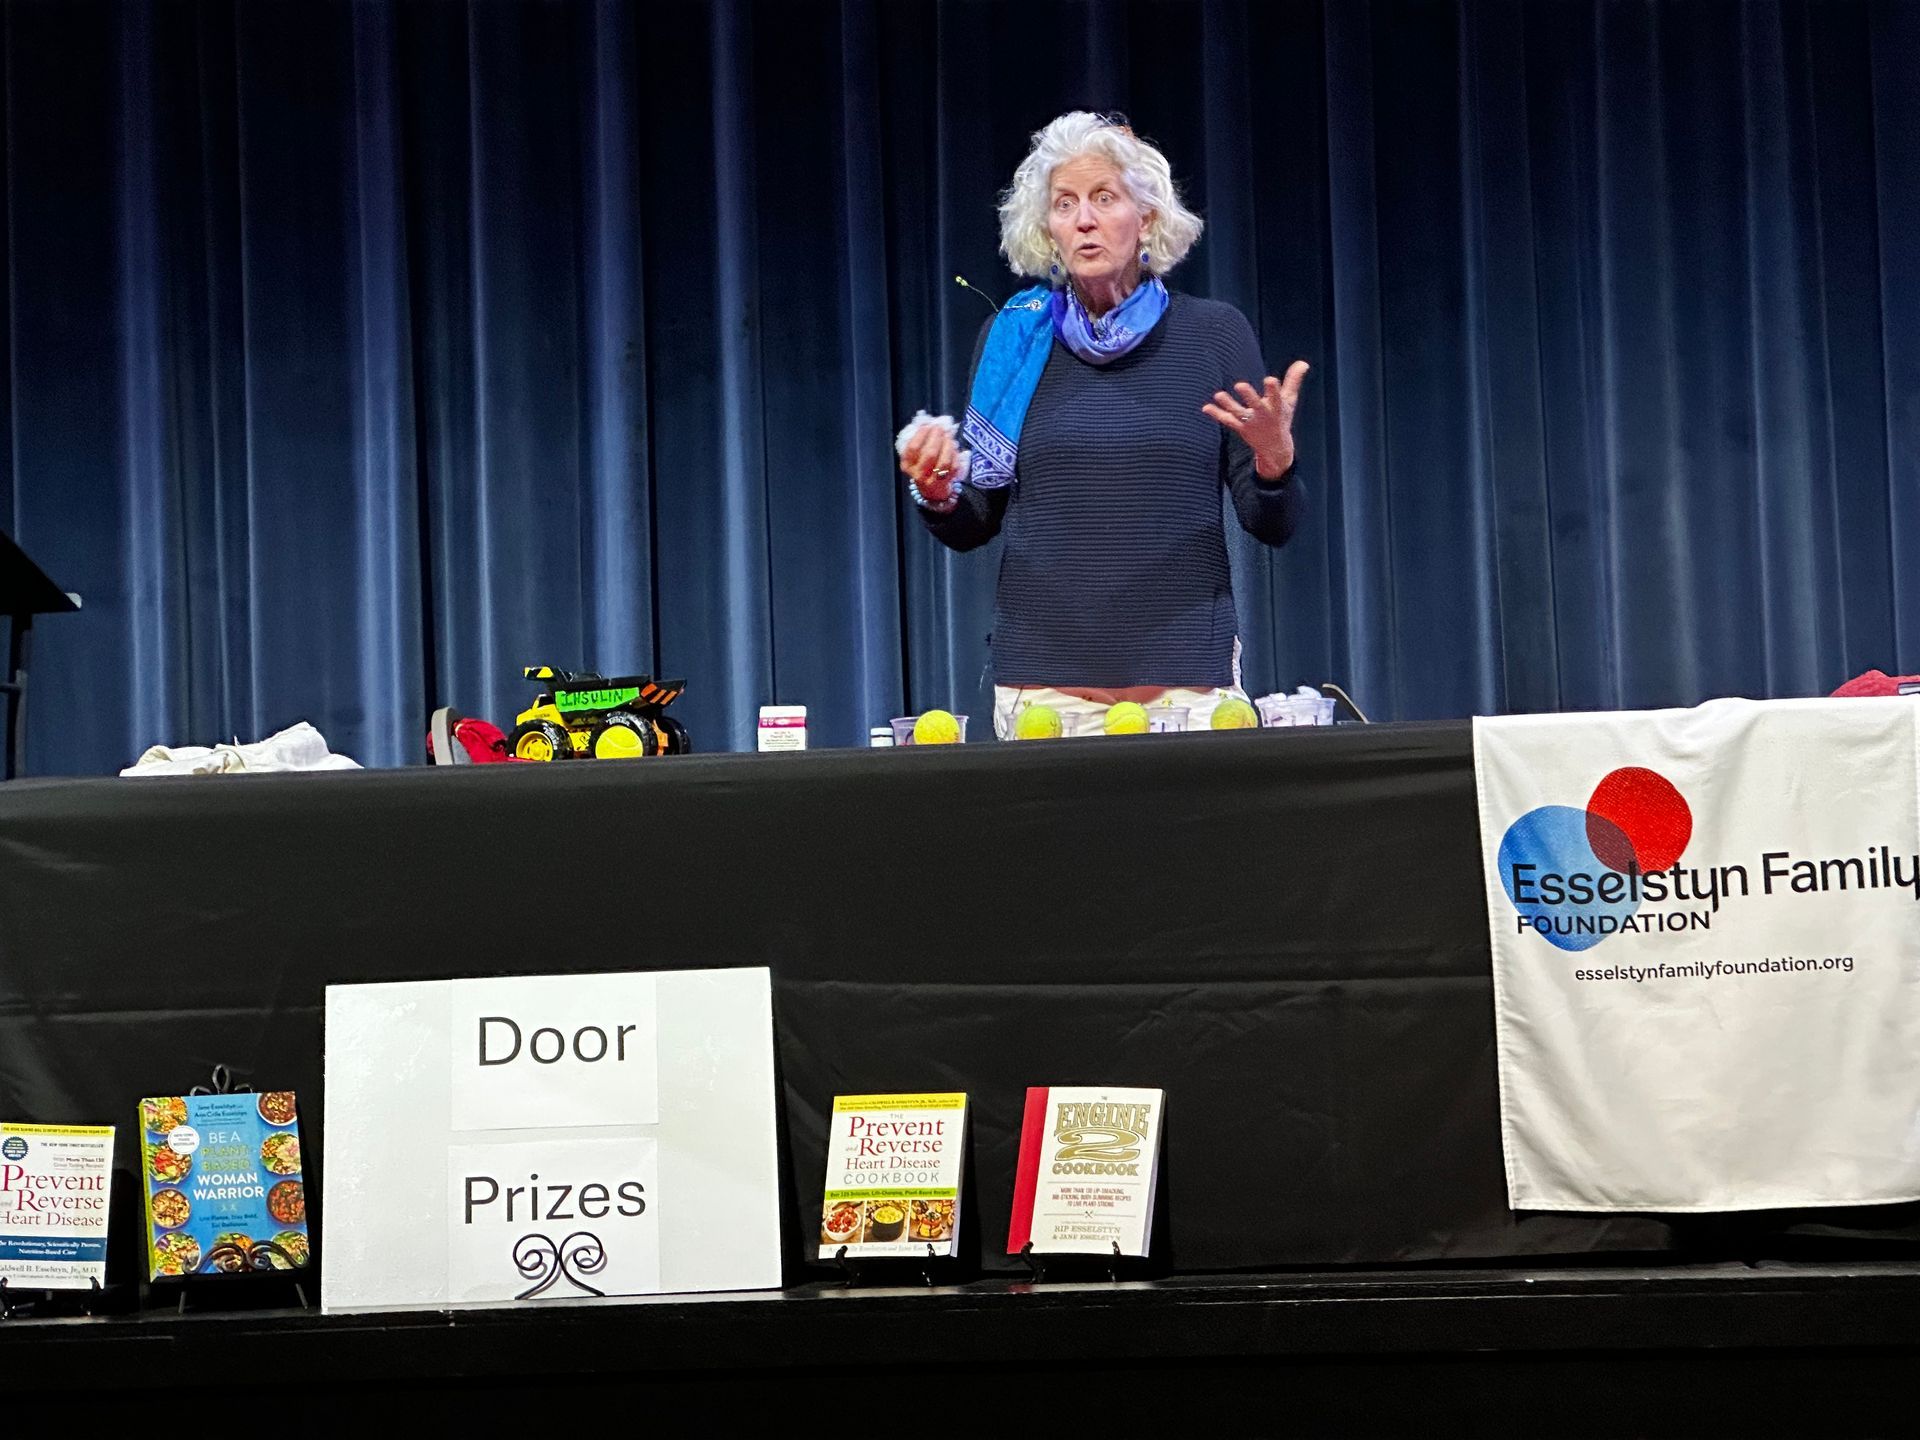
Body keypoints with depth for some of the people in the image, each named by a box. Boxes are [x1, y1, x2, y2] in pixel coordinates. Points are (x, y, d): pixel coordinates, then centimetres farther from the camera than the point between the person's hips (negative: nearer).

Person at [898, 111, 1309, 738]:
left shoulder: (1213, 332, 4)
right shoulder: (1012, 337, 7)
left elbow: (1272, 525, 4)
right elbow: (975, 526, 11)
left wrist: (1274, 461, -16)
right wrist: (937, 496, -10)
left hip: (1187, 673, -1)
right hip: (1042, 679, 1)